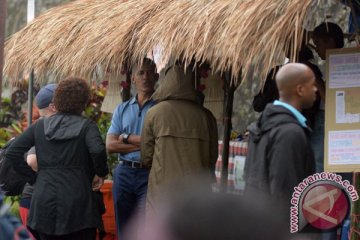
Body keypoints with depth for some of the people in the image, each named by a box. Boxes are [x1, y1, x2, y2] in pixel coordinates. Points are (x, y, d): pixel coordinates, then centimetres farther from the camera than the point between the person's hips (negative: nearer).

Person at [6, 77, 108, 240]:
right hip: (77, 200, -3)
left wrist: (33, 177, 9)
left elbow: (12, 153, 5)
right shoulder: (86, 126, -1)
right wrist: (101, 173, -3)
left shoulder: (40, 126, 9)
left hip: (44, 201, 3)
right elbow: (98, 151, -20)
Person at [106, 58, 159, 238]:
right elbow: (110, 145, 3)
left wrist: (126, 138, -2)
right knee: (124, 229, 9)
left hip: (149, 175, -5)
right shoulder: (122, 109, 14)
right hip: (124, 173, 5)